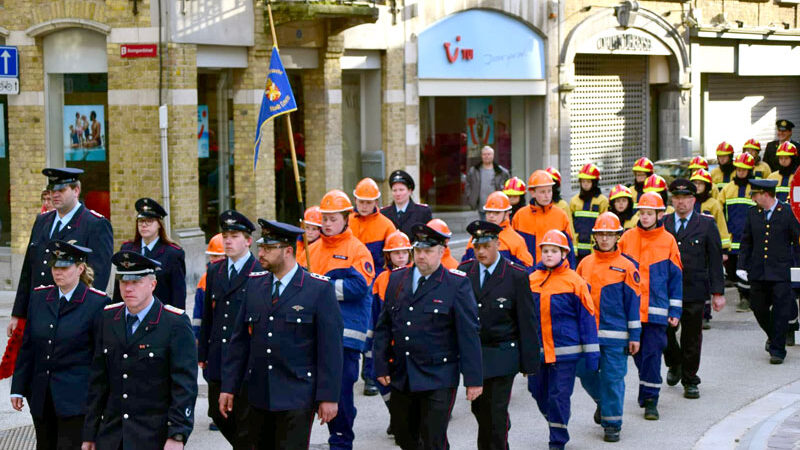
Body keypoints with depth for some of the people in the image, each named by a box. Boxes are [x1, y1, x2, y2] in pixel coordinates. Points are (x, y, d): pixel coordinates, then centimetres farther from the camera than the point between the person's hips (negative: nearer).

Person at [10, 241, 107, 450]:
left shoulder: (96, 303, -9)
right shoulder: (39, 297, 7)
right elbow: (27, 347, 11)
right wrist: (18, 388, 8)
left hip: (75, 399, -6)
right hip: (41, 397, 6)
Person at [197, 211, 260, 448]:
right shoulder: (214, 272, 11)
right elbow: (207, 315, 14)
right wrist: (203, 354, 12)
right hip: (218, 360, 6)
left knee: (245, 418, 0)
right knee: (218, 413, 11)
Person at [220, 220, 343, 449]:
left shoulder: (320, 289, -7)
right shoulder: (254, 283, 9)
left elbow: (330, 347, -8)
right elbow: (240, 340, 11)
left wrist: (328, 396, -11)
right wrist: (229, 386, 8)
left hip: (297, 397, -5)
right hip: (257, 395, 5)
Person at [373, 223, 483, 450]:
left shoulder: (457, 284, -7)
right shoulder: (397, 278, 7)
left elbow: (469, 335, -8)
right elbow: (383, 326, 12)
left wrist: (473, 379, -10)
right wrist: (381, 366, 6)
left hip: (438, 379, -5)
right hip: (400, 378, 5)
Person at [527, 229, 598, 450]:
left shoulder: (574, 282, -6)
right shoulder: (532, 280, 5)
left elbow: (587, 318, -4)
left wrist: (591, 354, -5)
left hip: (565, 351, -4)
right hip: (537, 350, 4)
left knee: (559, 396, -2)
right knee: (539, 392, 12)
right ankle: (555, 424, 37)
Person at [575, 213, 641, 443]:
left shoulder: (626, 266, -2)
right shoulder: (585, 264, 7)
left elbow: (633, 301, 0)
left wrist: (634, 335, -3)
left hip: (614, 334, -3)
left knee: (613, 378, -1)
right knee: (585, 372, 7)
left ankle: (612, 424, 10)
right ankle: (602, 401, 36)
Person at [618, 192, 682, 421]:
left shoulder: (668, 240, 1)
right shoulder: (627, 238, 4)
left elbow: (676, 277, 4)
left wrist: (675, 311, 1)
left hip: (656, 309, -2)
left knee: (652, 354, -5)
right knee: (638, 354, 11)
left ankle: (650, 400, 1)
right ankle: (647, 392, 29)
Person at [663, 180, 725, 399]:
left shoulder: (707, 225, 2)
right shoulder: (662, 224, 7)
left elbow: (715, 260, 2)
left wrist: (718, 292, -3)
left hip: (695, 290, -1)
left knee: (692, 338, 4)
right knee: (664, 331, -4)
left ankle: (690, 381, 18)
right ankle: (675, 364, 26)